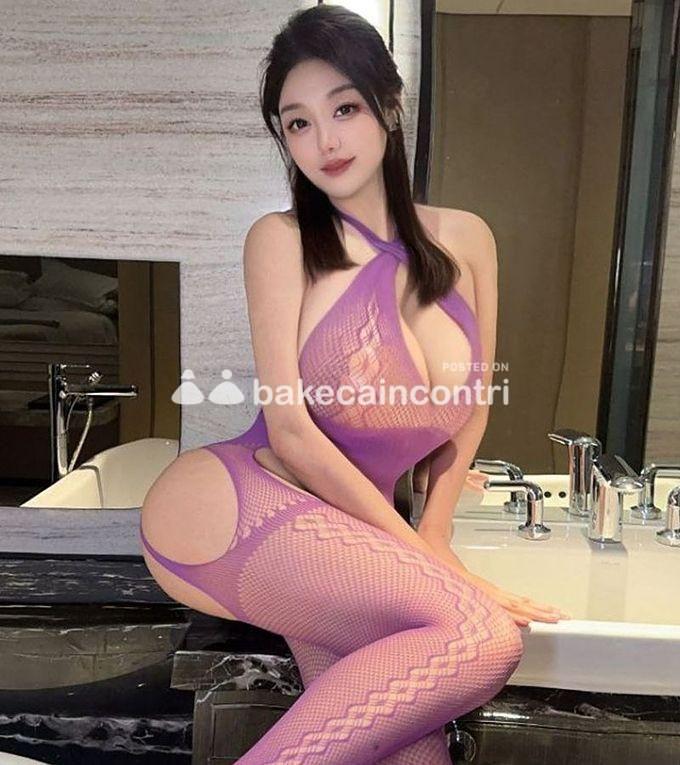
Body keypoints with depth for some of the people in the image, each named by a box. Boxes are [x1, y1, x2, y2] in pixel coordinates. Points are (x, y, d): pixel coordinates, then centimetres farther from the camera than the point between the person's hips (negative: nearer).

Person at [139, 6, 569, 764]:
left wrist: (435, 535, 9)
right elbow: (289, 430, -11)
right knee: (485, 634, -24)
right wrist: (420, 554, -10)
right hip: (230, 509, -5)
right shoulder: (281, 240, -5)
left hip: (329, 541, 5)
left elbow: (473, 409, 16)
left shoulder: (466, 240, 8)